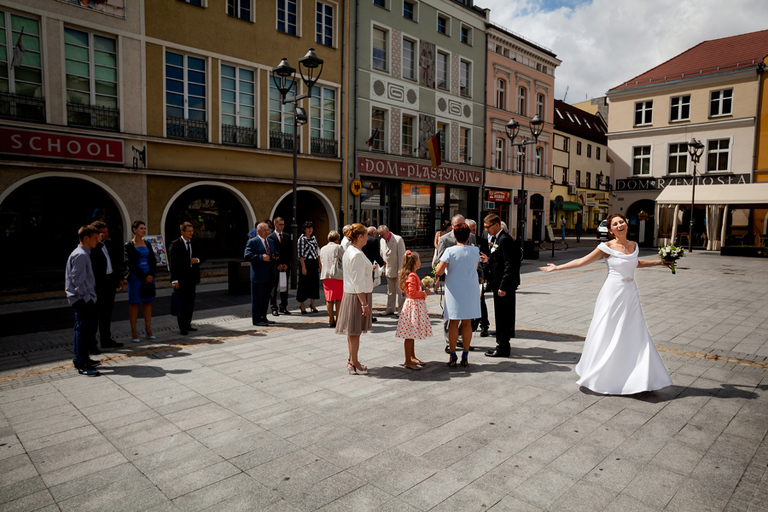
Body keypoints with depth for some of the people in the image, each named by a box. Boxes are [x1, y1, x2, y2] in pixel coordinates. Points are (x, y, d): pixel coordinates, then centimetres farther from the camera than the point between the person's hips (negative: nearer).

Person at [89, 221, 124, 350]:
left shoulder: (109, 243, 12)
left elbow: (117, 261, 19)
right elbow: (92, 263, -29)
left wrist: (119, 278, 18)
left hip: (110, 281, 8)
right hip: (98, 282, -8)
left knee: (107, 311, 16)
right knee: (94, 313, -1)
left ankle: (106, 339, 27)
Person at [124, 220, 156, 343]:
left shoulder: (148, 244, 13)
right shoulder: (128, 245, -2)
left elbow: (153, 261, 10)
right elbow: (131, 264, -8)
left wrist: (151, 275, -6)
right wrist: (144, 276, -12)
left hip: (149, 276, 5)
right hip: (135, 277, -5)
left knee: (148, 302, 6)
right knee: (134, 303, -1)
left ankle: (148, 329, 13)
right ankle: (134, 332, 4)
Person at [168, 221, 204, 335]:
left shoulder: (194, 244, 12)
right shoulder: (175, 244, -6)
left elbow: (201, 258, 21)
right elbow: (172, 263, -10)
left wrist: (197, 260, -4)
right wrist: (174, 280, -16)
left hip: (192, 278, 6)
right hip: (181, 278, -6)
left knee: (190, 303, 11)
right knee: (181, 303, -2)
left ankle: (188, 325, 22)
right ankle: (182, 327, 4)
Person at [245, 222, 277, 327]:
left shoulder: (271, 241, 17)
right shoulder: (252, 242, -6)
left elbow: (275, 253, 27)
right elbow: (247, 256, -15)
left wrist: (275, 257, 4)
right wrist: (261, 257, -23)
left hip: (269, 275, 7)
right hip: (258, 275, -7)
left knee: (266, 298, 14)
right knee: (257, 298, -1)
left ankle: (263, 318, 25)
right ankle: (256, 319, 6)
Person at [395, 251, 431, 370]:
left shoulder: (412, 275, 14)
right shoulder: (412, 276, -19)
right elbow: (412, 293, -24)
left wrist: (423, 288, 12)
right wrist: (424, 293, -14)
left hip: (416, 305, 11)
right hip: (413, 305, -11)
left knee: (412, 333, 19)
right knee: (410, 334, -5)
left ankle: (412, 357, 31)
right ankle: (408, 361, 0)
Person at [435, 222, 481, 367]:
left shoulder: (450, 251, -11)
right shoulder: (475, 250, -1)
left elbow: (439, 271, -16)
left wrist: (439, 265, 5)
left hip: (454, 290, -2)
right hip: (471, 290, 2)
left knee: (453, 323, 5)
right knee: (467, 323, 9)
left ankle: (453, 356, 9)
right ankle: (465, 356, 15)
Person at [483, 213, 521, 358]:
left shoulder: (505, 240, -16)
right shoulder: (496, 239, 14)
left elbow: (509, 264, -21)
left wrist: (503, 286, -23)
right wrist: (488, 260, 1)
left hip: (504, 285, -10)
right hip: (499, 284, 10)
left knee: (503, 316, -2)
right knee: (502, 315, 16)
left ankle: (503, 348, 6)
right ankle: (502, 345, 25)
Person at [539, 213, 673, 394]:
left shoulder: (633, 245, 9)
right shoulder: (607, 247, -8)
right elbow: (583, 261, -6)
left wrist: (659, 262, 29)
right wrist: (557, 267, -8)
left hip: (630, 294, 6)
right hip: (613, 293, -5)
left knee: (635, 336, 7)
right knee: (607, 334, 1)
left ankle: (636, 378, 18)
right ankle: (599, 375, 17)